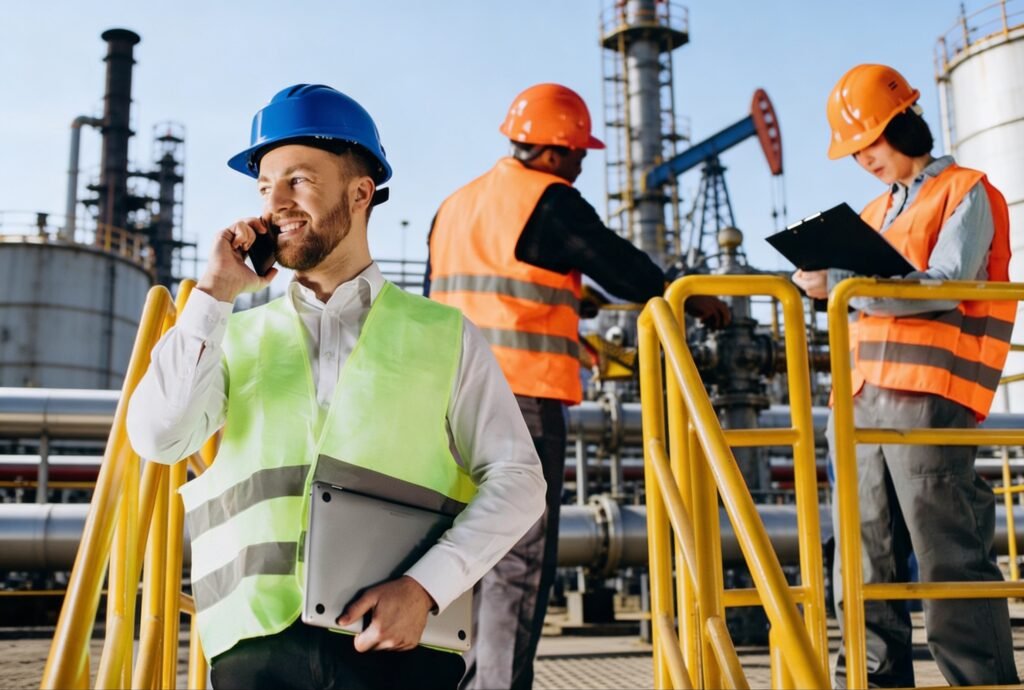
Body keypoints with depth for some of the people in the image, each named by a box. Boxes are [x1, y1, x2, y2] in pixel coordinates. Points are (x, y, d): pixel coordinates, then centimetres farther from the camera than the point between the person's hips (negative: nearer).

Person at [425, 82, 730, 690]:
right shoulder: (550, 202, -5)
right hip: (522, 398, -8)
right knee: (521, 561, -4)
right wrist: (695, 300, 10)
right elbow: (621, 267, -4)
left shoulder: (454, 207, 19)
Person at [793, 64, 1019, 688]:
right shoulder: (878, 212, 24)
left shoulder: (966, 193, 2)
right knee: (866, 555, 6)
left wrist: (840, 283, -16)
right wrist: (827, 279, 3)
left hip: (927, 395, -7)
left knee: (950, 554, -9)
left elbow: (943, 288, -12)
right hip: (864, 398, 7)